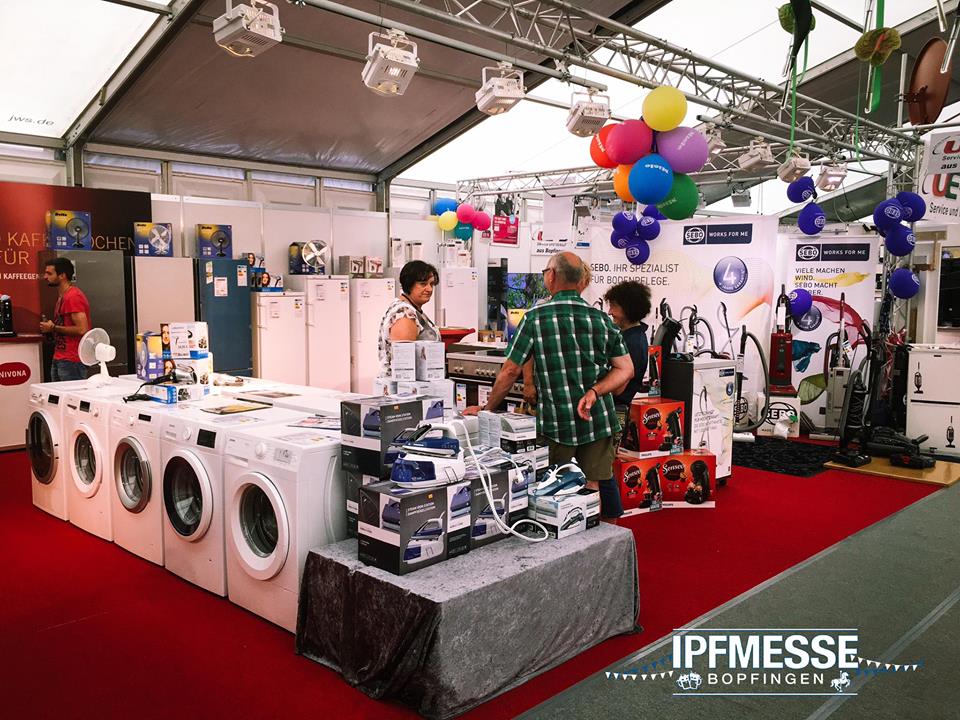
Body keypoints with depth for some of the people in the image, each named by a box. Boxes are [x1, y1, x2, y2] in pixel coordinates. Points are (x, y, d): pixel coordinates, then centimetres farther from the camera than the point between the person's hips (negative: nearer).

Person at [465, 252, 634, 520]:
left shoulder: (536, 317, -8)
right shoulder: (602, 319, 3)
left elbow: (511, 371, -6)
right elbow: (626, 369, 0)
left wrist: (487, 408, 5)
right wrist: (594, 393, -9)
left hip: (556, 422, -3)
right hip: (598, 418, 3)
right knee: (601, 482, 11)